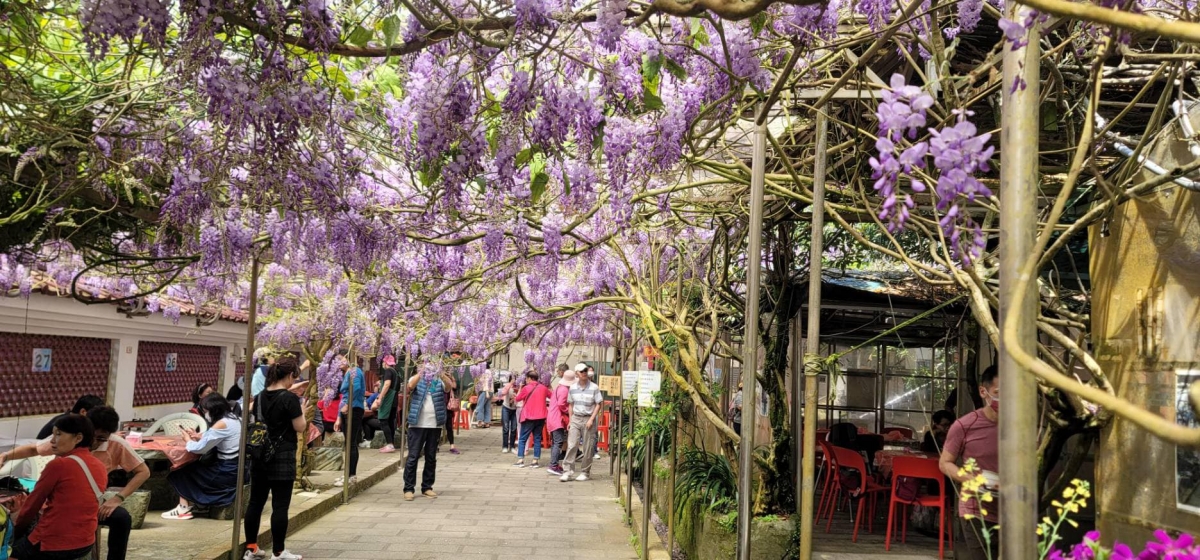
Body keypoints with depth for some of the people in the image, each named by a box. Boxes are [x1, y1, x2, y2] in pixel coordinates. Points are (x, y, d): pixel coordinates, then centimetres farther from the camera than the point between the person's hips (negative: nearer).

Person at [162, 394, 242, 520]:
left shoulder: (221, 424, -18)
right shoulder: (232, 418, 9)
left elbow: (200, 448, -14)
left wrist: (188, 440, 5)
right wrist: (199, 436, 7)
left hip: (227, 472, -8)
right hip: (233, 466, 8)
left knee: (183, 472, 7)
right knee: (194, 468, 15)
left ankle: (184, 509, 15)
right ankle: (190, 504, 13)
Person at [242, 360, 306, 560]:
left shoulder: (260, 396, 7)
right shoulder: (290, 398, -14)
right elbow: (300, 428, -12)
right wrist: (302, 412, 6)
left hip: (260, 455, 7)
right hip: (282, 457, -7)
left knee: (256, 501, 11)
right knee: (280, 505, -2)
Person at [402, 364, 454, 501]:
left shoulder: (439, 381, 7)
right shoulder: (417, 379, 4)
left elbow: (450, 385, -14)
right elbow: (410, 385, -19)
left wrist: (441, 373, -31)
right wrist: (421, 372, -32)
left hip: (435, 425, 2)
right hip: (417, 425, -2)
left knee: (431, 458, 8)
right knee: (413, 457, -2)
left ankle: (427, 487, 18)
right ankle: (408, 489, 3)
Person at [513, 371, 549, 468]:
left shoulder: (526, 388, -9)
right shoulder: (543, 388, 4)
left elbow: (517, 399, 4)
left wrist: (519, 388, 16)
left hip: (529, 417, -4)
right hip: (541, 417, 4)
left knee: (522, 439, 4)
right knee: (537, 439, 8)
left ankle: (520, 460, -2)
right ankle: (535, 461, 5)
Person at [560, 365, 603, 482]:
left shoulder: (594, 388, -5)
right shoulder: (573, 388, 6)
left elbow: (598, 405, -4)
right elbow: (571, 405, 13)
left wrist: (591, 420, -12)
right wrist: (570, 420, 7)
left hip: (588, 419, -3)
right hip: (575, 418, 3)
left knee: (587, 448, 2)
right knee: (571, 445, -4)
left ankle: (585, 472, 12)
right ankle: (567, 471, -2)